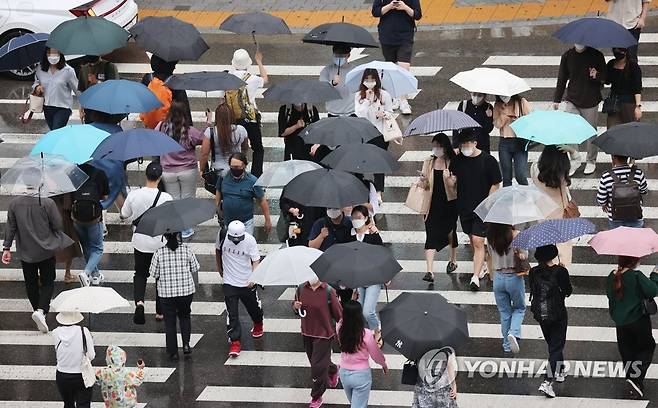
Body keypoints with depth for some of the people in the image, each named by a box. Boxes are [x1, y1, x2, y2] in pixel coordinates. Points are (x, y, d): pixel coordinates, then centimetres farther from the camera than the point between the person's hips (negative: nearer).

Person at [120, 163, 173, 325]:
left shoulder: (134, 195, -13)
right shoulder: (165, 198, -20)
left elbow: (123, 216, 3)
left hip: (140, 243, 2)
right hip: (160, 243, -2)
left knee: (140, 273, 19)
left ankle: (139, 301, -8)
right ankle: (160, 312, 25)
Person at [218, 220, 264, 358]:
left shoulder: (250, 240, -18)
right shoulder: (223, 237, -14)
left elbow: (256, 260, -14)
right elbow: (218, 251, 8)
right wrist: (220, 268, 20)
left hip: (247, 283, 0)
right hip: (229, 283, 0)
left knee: (253, 307, 20)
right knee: (232, 313, -6)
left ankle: (258, 325, 51)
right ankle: (235, 342, -1)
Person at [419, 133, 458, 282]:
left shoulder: (453, 163, -6)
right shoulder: (429, 162, 5)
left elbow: (453, 186, -8)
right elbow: (427, 186, 8)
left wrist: (448, 178, -29)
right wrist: (424, 181, -15)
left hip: (449, 203, -2)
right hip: (433, 203, 2)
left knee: (450, 232, 14)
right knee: (431, 235, -8)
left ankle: (453, 260, 41)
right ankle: (430, 271, -14)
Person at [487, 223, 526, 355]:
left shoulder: (490, 237, -5)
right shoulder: (516, 235, -16)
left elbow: (491, 255, 6)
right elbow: (524, 255, -16)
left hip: (498, 278, 3)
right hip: (514, 278, -3)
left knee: (504, 313, 18)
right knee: (519, 308, 20)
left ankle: (507, 345, 24)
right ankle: (514, 333, -5)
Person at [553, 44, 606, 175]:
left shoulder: (596, 55, -4)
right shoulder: (567, 56, 3)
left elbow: (605, 78, 1)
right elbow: (561, 79, 11)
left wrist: (597, 75, -23)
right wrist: (556, 100, 11)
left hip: (590, 102, -2)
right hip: (572, 100, 2)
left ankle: (591, 161, 24)